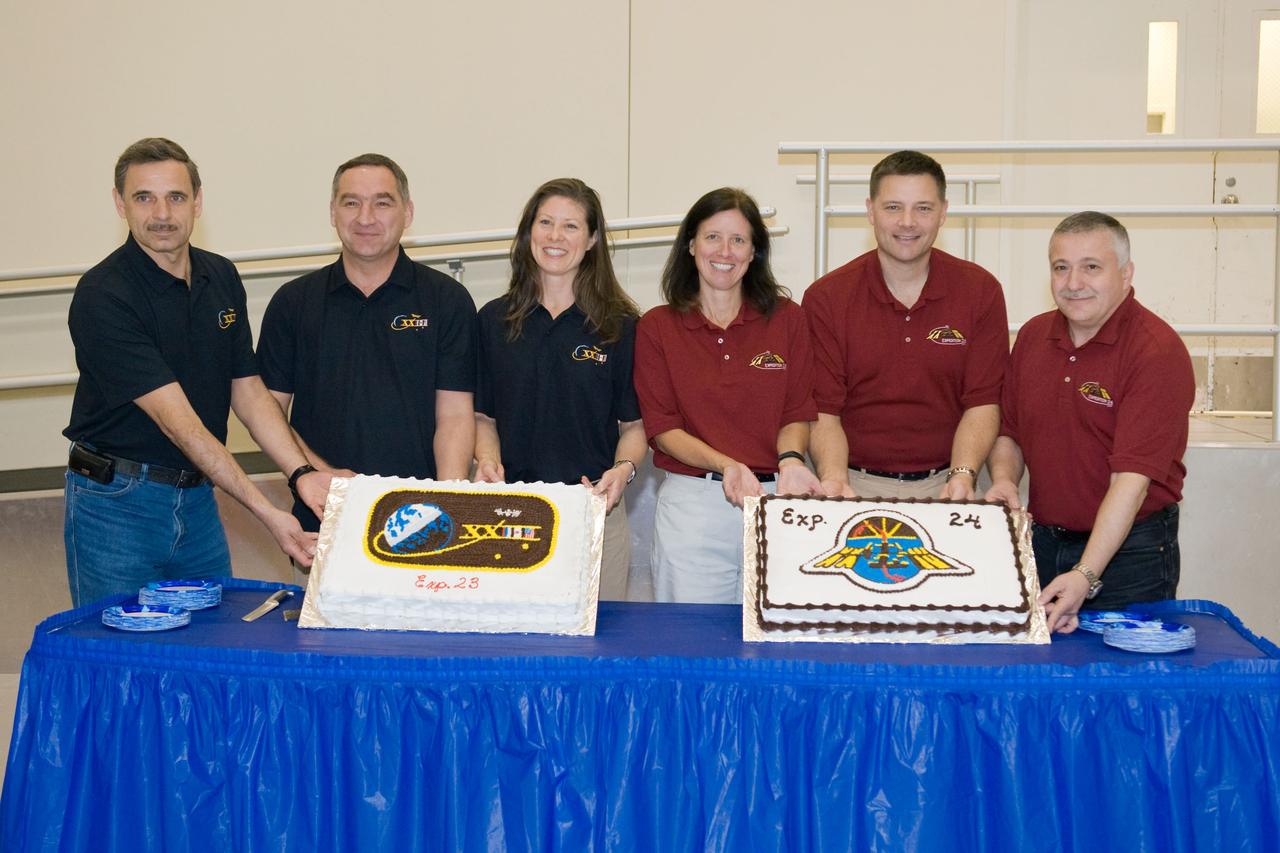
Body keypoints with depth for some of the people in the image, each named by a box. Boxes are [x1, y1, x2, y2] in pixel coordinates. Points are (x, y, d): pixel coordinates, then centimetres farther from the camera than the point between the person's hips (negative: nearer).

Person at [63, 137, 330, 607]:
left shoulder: (222, 278, 4)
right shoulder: (102, 296, -18)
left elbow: (249, 392, 7)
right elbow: (177, 420, -23)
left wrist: (300, 474, -10)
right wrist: (267, 512, -27)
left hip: (198, 498, 6)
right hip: (116, 502, -6)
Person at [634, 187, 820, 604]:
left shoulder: (787, 319, 6)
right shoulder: (656, 328, 3)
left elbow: (797, 413, 6)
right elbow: (662, 428, -2)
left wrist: (790, 459, -16)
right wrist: (725, 465, -17)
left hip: (776, 499, 1)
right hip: (691, 503, -1)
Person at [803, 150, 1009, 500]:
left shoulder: (980, 291, 2)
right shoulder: (825, 298, -1)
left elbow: (982, 402, 1)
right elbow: (824, 410, -2)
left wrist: (963, 475, -15)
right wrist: (835, 480, -19)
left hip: (944, 484, 1)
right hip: (857, 483, -1)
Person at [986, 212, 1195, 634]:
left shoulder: (1158, 351, -18)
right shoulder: (1033, 335, 4)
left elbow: (1132, 478, -25)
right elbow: (1010, 430, 15)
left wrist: (1086, 575, -31)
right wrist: (1003, 480, -7)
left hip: (1130, 549, -6)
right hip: (1042, 543, 6)